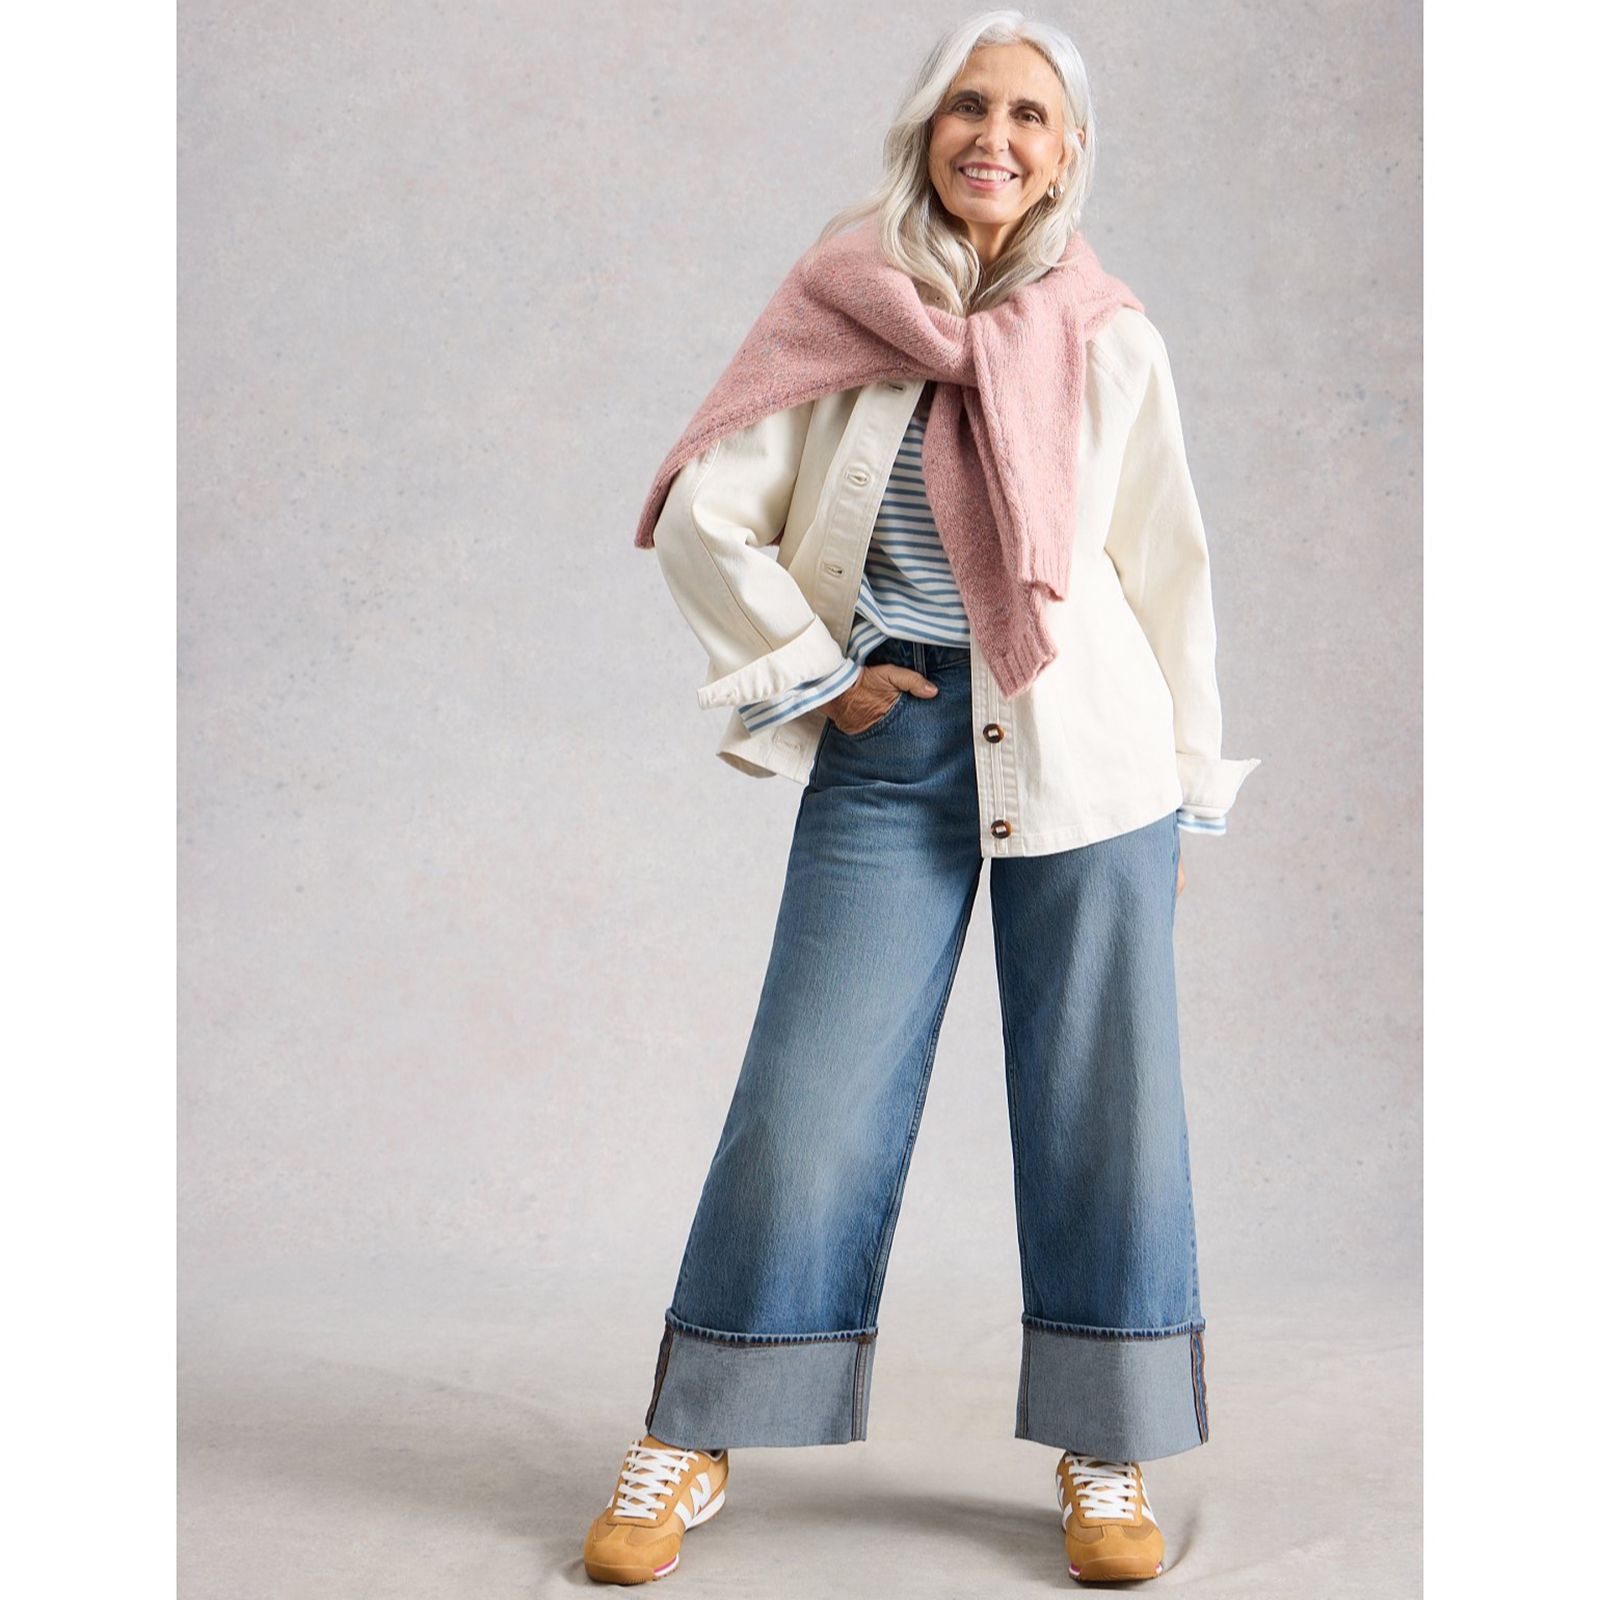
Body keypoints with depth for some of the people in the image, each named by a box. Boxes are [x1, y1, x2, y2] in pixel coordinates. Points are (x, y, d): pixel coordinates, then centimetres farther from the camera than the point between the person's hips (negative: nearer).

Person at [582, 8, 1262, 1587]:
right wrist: (815, 672, -2)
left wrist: (1185, 790, 9)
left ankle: (1104, 1455, 19)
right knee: (811, 1089, 0)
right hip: (890, 745, -1)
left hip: (1084, 747, 1)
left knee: (1098, 1094, 4)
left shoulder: (1111, 340, 4)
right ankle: (686, 1447, 15)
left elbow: (1167, 570, 9)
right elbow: (703, 517, 0)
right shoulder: (840, 305, 1)